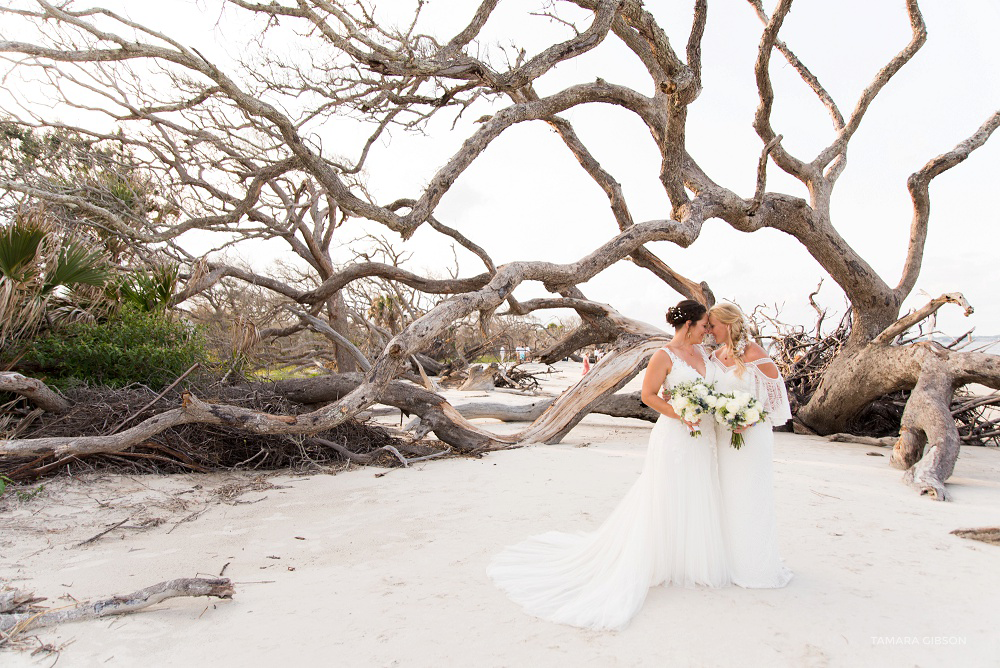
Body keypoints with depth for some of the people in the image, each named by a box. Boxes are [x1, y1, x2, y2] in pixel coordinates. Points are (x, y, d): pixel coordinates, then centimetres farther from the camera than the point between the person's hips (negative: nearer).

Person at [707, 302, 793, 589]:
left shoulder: (754, 355, -14)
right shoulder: (717, 355, 7)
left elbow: (776, 395, -9)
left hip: (751, 435, -6)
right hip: (723, 434, 7)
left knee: (750, 498, 3)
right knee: (728, 497, 13)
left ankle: (757, 564, 20)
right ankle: (732, 558, 27)